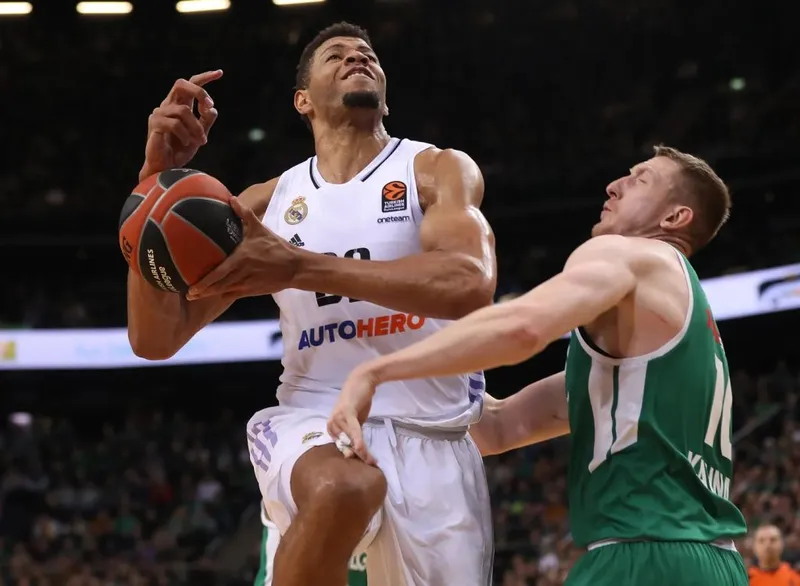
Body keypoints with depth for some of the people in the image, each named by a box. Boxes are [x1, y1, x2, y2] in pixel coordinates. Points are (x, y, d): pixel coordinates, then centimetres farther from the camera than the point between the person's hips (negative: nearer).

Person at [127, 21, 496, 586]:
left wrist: (299, 267, -24)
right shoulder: (268, 202, 10)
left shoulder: (438, 170, 3)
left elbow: (471, 285, -19)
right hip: (314, 425, -1)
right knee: (340, 489, -37)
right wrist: (158, 176, -5)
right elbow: (155, 339, 5)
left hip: (432, 439, 1)